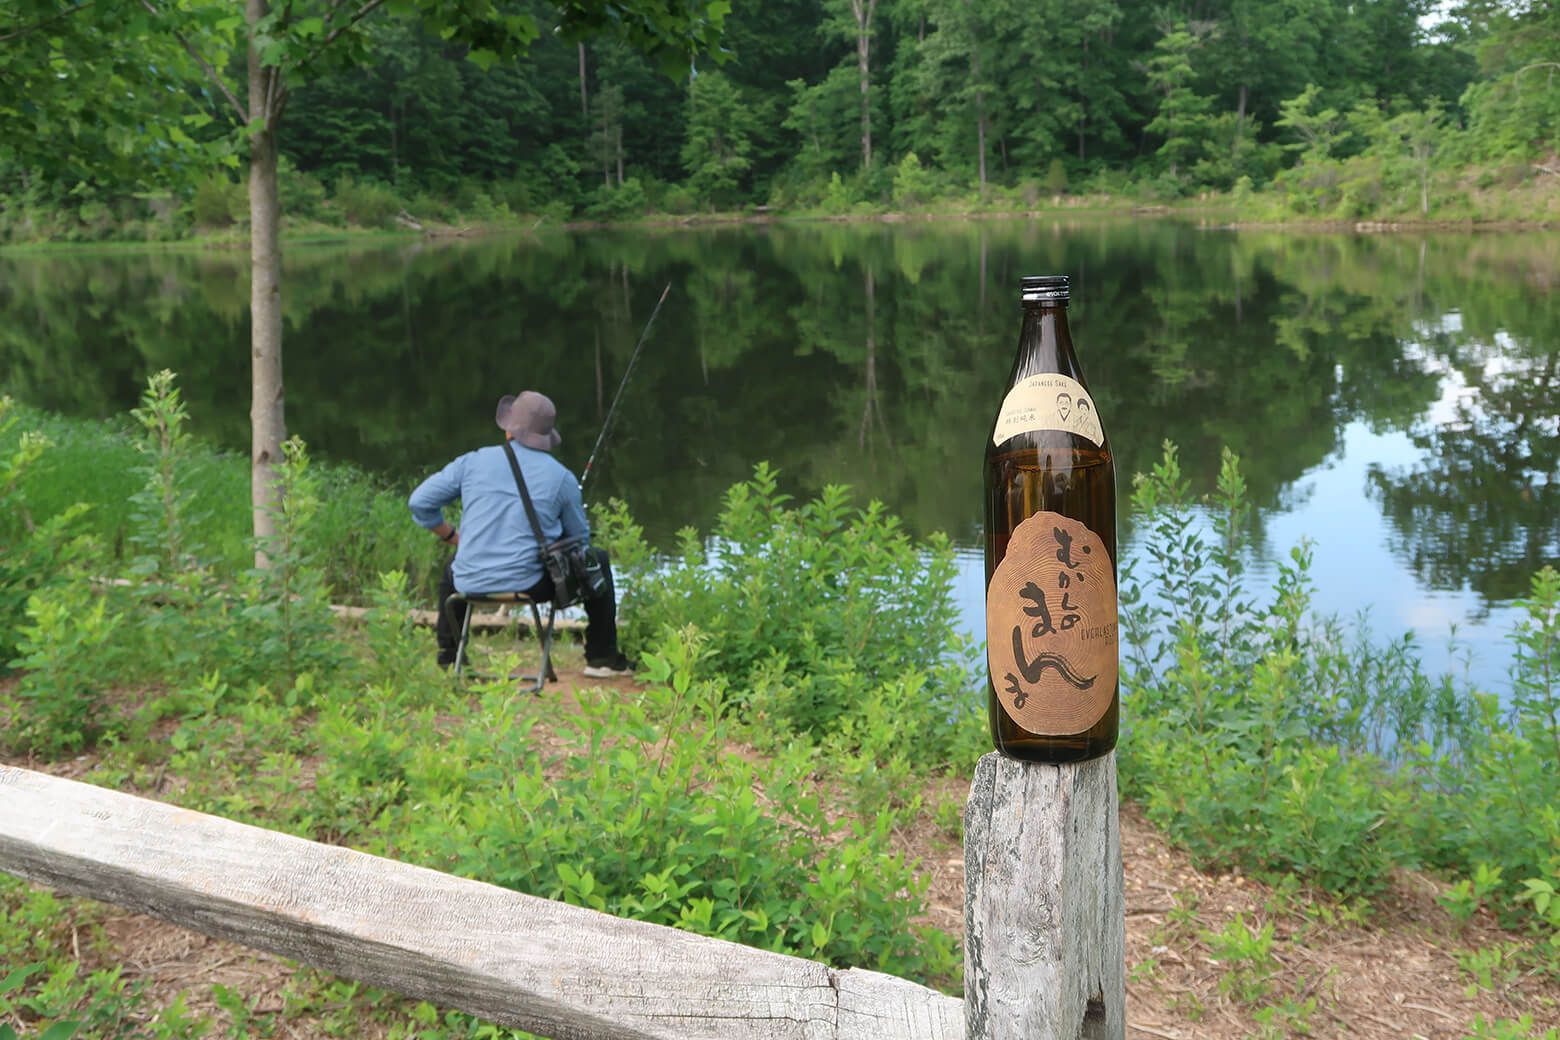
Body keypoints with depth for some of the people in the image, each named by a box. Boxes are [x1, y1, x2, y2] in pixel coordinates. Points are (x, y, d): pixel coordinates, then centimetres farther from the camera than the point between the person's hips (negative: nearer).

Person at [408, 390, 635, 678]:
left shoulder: (473, 461, 2)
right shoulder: (561, 477, -2)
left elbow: (419, 502, 5)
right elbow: (579, 537, 10)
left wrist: (451, 536, 20)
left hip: (472, 583, 3)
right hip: (530, 584, -3)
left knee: (453, 568, 39)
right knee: (596, 560, 20)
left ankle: (448, 656, 41)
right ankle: (602, 658, 22)